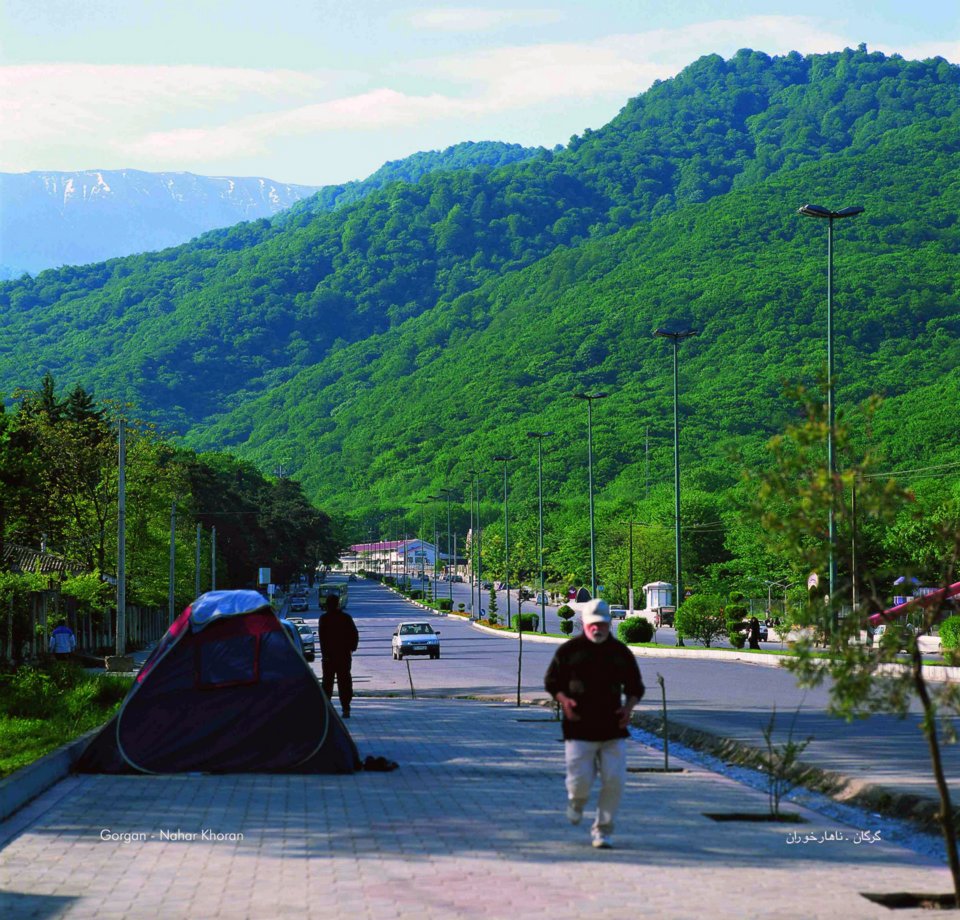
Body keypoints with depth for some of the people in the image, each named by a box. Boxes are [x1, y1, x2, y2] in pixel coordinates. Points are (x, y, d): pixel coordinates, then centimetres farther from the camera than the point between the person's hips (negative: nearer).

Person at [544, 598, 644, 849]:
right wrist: (564, 700, -11)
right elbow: (551, 681, 8)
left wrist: (629, 706, -3)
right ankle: (576, 800, 31)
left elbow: (635, 686, 16)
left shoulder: (621, 652, 8)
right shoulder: (569, 650, 2)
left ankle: (602, 830, 10)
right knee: (580, 780, -6)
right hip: (579, 728, -2)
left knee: (614, 781, -6)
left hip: (613, 730, 2)